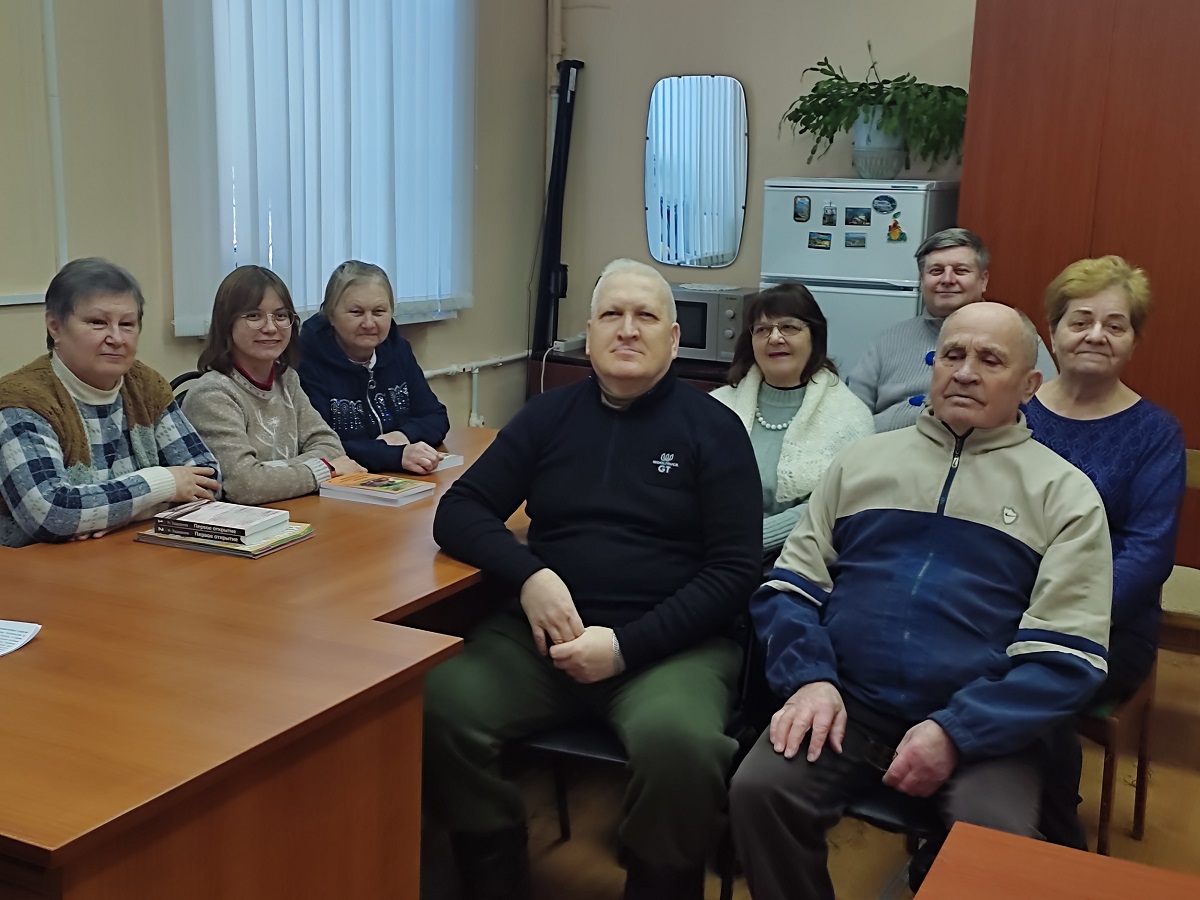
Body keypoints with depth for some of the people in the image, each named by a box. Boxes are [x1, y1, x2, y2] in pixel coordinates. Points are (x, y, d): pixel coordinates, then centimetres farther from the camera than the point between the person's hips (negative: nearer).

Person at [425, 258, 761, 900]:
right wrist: (529, 575, -11)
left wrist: (627, 646, -15)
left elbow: (735, 570, -3)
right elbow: (459, 512, 10)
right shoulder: (549, 415, 13)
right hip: (544, 631, 3)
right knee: (438, 706, -24)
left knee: (680, 745, -34)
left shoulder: (712, 428, 3)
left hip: (671, 641, -3)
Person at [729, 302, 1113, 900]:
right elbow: (790, 585, 11)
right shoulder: (863, 460, 14)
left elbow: (1069, 655, -3)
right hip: (846, 706, 2)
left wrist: (953, 733, -14)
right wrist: (810, 678, -9)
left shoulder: (1064, 492, 5)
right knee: (757, 792, -23)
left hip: (982, 725, -1)